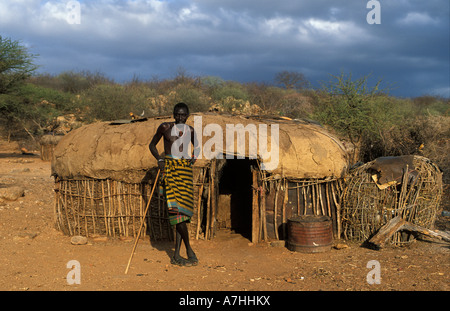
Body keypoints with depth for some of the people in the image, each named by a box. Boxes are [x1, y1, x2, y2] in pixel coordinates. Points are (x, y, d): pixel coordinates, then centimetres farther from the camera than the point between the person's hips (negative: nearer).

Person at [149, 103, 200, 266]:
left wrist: (193, 158, 10)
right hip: (169, 166, -3)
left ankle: (176, 255, 5)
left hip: (185, 169, 4)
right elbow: (152, 145, 12)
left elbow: (196, 146, 30)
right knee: (176, 209, -15)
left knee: (183, 210, -1)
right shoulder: (165, 127, 3)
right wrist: (159, 159, -4)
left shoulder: (190, 130, 12)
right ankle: (189, 250, -1)